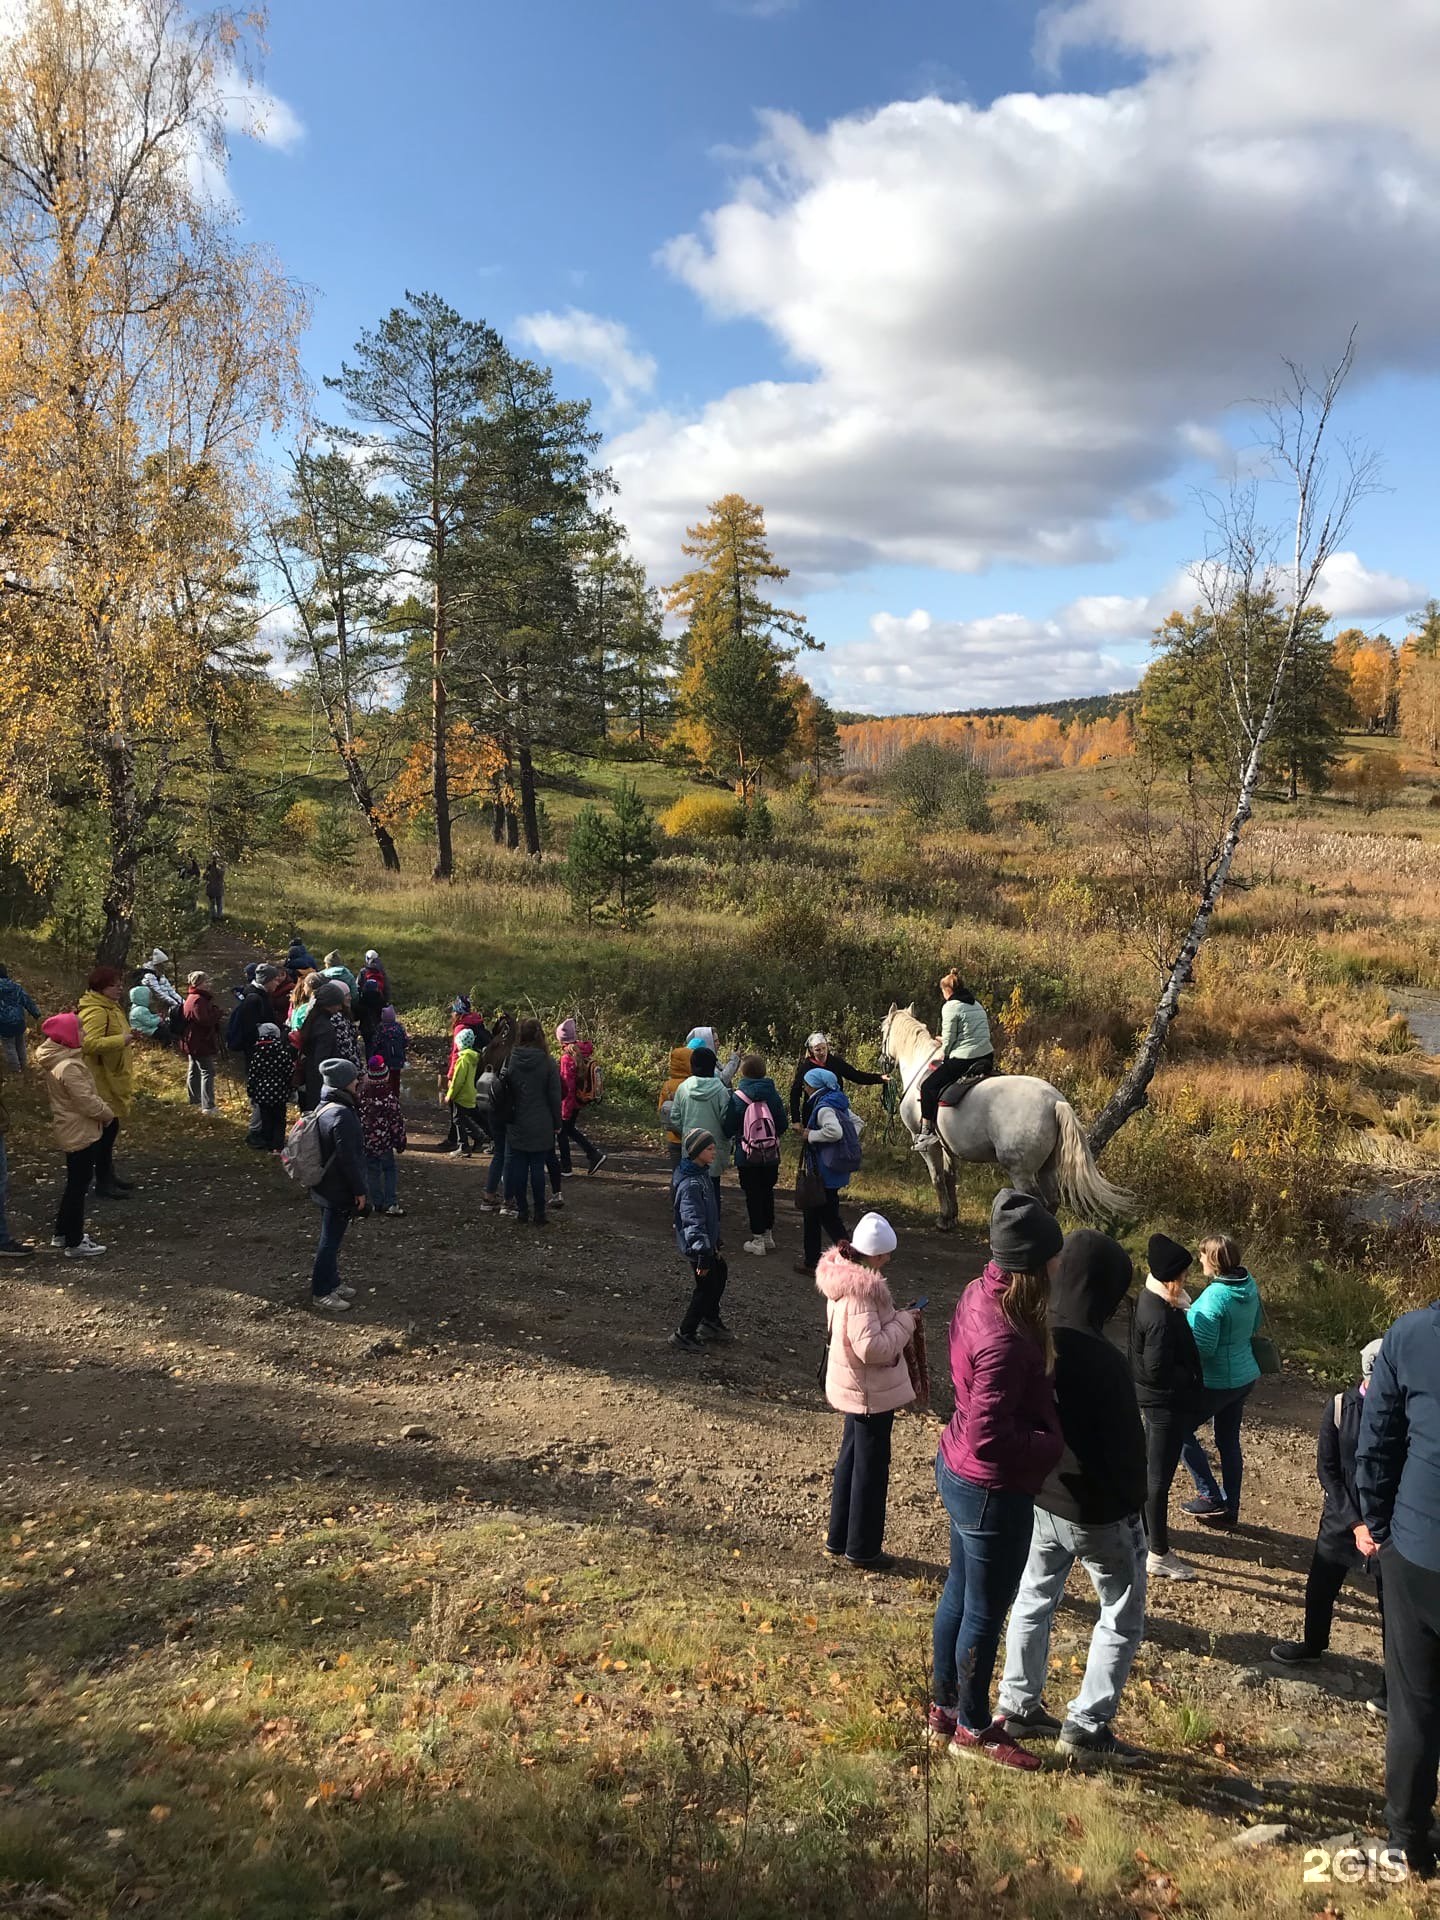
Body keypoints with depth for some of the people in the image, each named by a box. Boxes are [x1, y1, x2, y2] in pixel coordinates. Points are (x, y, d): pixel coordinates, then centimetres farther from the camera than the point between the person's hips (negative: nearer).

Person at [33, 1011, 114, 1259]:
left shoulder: (58, 1060, 7)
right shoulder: (69, 1067, -25)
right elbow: (86, 1101, -25)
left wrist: (102, 1106, 6)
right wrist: (107, 1113, -9)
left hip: (74, 1132, 10)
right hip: (81, 1133, -10)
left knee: (75, 1183, 21)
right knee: (78, 1186, -1)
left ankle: (63, 1233, 33)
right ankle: (74, 1243, 7)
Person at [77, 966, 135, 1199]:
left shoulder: (109, 1007, 13)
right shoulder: (96, 1012, -20)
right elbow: (90, 1043, -33)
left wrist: (126, 1040, 12)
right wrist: (121, 1040, -31)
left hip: (113, 1079, 11)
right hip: (103, 1082, -11)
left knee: (111, 1128, 18)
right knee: (107, 1129, -5)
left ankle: (109, 1175, 29)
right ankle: (103, 1183, 3)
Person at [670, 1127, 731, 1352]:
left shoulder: (704, 1173, 5)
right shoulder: (691, 1184, -28)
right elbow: (693, 1222, -30)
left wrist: (714, 1242, 22)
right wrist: (703, 1254, -31)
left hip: (708, 1242, 10)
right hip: (696, 1246, -10)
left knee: (720, 1273, 24)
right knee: (706, 1287, 1)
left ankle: (711, 1321, 42)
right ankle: (684, 1334, 16)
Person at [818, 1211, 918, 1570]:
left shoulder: (843, 1275, 2)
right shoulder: (861, 1290, -28)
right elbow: (872, 1347, -30)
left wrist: (896, 1318, 3)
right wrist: (905, 1322, -19)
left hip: (854, 1389, 10)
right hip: (871, 1393, -10)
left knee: (852, 1459, 21)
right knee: (870, 1469, 6)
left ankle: (839, 1538, 34)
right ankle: (862, 1550, 19)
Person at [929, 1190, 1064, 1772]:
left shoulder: (980, 1294, -6)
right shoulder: (1006, 1339, -35)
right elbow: (990, 1438, -31)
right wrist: (1054, 1448, -17)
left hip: (959, 1472, 9)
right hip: (994, 1492, -9)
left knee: (960, 1593, 25)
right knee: (985, 1612, 14)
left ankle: (944, 1708, 44)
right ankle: (973, 1728, 36)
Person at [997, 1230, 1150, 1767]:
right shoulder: (1102, 1361, -30)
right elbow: (1125, 1447, -20)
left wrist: (1036, 1477, 15)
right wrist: (1132, 1509, -4)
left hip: (1038, 1499, 7)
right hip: (1097, 1511, -6)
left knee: (1034, 1598, 23)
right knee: (1122, 1617, 14)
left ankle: (1018, 1706, 33)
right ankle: (1086, 1727, 19)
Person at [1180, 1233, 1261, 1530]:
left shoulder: (1214, 1297, -27)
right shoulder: (1249, 1286, -1)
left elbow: (1203, 1348, -24)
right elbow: (1254, 1325, 16)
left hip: (1219, 1381, -8)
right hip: (1244, 1376, 8)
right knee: (1229, 1442, 17)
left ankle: (1211, 1497, 8)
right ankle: (1229, 1510, 26)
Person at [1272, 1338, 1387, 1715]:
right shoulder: (1340, 1407, -13)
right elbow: (1326, 1469, -8)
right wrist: (1355, 1523, -14)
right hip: (1342, 1518, 3)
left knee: (1394, 1604, 8)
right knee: (1320, 1586, 19)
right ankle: (1312, 1644, 46)